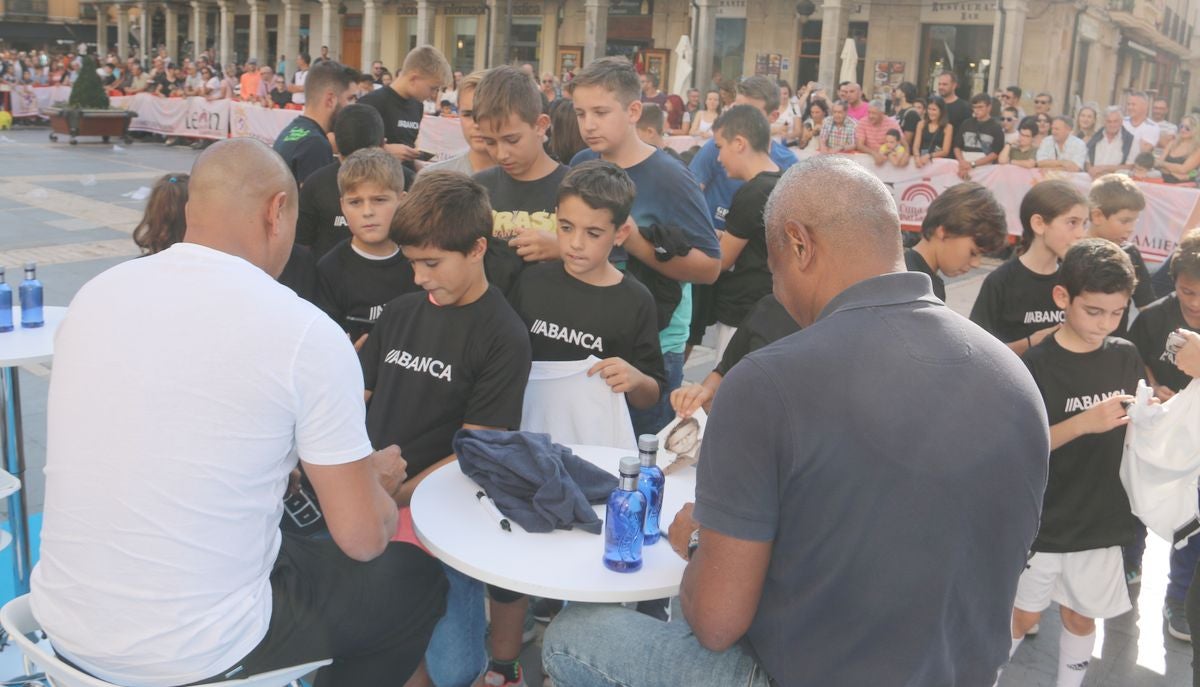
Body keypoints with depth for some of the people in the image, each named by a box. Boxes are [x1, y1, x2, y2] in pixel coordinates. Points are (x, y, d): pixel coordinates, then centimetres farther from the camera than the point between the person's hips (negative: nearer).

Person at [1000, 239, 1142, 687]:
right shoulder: (1037, 365, -15)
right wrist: (1083, 422, -27)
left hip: (1103, 520, 4)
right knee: (1024, 616, 8)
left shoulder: (1126, 357, 0)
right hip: (1042, 524, -4)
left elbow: (1127, 430, 10)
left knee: (1081, 617, 17)